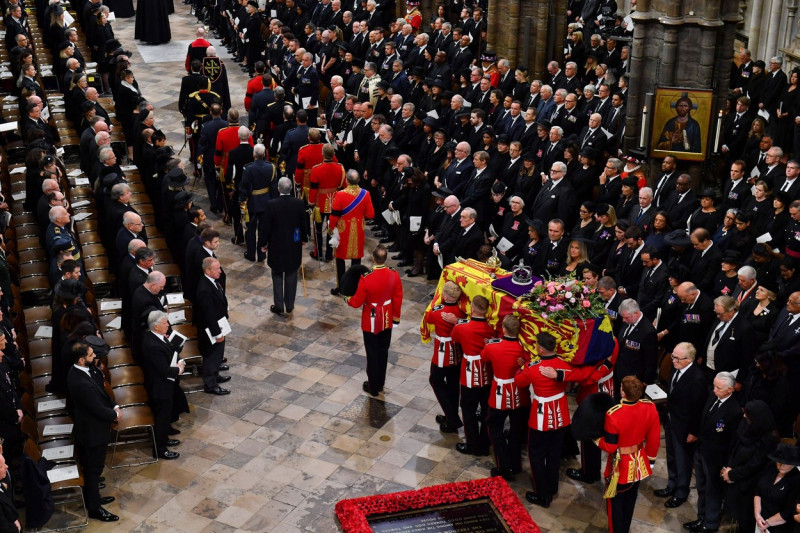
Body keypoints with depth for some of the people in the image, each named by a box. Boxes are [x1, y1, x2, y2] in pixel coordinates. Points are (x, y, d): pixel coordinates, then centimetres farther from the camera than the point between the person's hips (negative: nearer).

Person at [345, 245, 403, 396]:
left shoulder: (366, 278, -26)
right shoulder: (394, 276, -15)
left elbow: (357, 302, -15)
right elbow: (398, 299, -3)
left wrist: (347, 299, 7)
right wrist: (396, 316, 13)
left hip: (371, 322, -3)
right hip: (387, 321, 3)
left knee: (372, 354, 11)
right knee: (383, 352, 19)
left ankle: (373, 387, 23)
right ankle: (380, 384, 34)